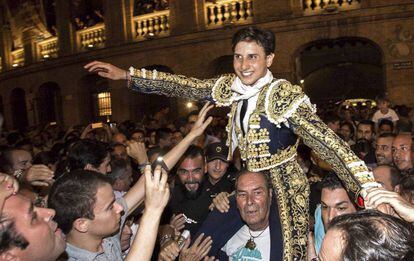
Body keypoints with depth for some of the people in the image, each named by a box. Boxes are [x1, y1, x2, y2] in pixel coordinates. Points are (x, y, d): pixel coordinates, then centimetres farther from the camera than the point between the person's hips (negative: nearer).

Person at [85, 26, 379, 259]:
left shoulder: (284, 95, -19)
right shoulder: (231, 87, -1)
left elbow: (325, 139, -25)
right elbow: (186, 86, 5)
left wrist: (368, 188, -35)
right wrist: (125, 75, 5)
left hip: (283, 187, -5)